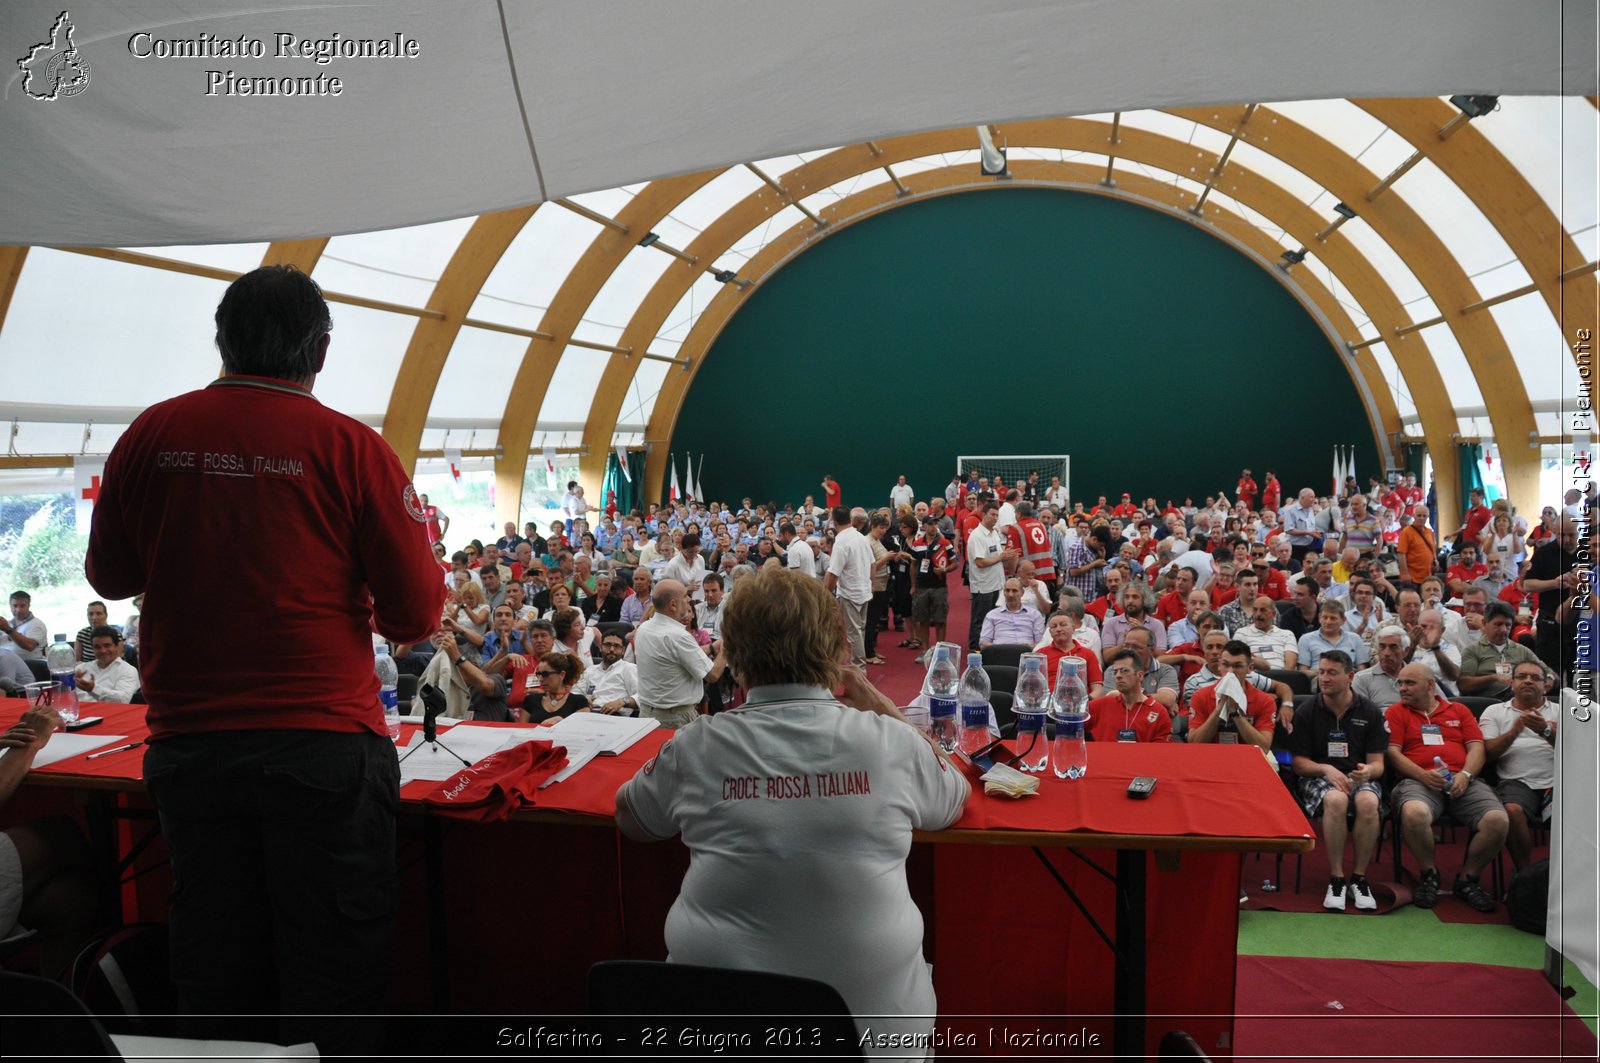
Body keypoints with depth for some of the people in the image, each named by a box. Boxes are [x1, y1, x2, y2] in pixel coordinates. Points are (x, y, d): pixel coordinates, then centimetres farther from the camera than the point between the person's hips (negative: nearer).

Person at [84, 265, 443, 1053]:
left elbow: (110, 575, 14)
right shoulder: (349, 446, -8)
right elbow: (416, 616, -6)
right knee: (334, 980, 8)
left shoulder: (151, 435, 0)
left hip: (188, 743, 4)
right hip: (324, 742, -3)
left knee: (217, 982, 16)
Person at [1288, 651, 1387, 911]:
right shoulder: (1306, 712, 4)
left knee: (1369, 802, -35)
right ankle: (1336, 878, -24)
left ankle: (1359, 878, -17)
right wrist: (1327, 769, -17)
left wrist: (1368, 770, -22)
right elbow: (1298, 762, 3)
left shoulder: (1371, 713, 7)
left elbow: (1377, 763, 3)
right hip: (1318, 777, -1)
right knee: (1336, 799, -37)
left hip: (1359, 776, 1)